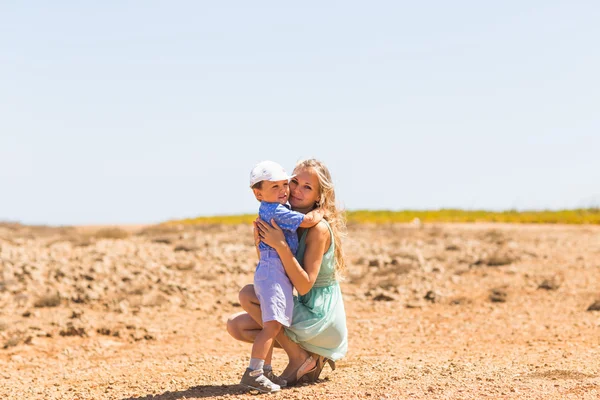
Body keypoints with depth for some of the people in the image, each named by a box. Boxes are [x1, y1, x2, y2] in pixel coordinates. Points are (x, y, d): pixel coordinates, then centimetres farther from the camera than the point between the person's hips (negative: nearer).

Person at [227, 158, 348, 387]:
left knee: (248, 294, -17)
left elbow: (304, 285, -23)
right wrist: (262, 244, -12)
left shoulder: (319, 229, -19)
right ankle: (310, 355, 6)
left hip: (320, 316, -8)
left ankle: (298, 357, -5)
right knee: (235, 325, 5)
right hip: (304, 311, 8)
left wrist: (280, 246, -30)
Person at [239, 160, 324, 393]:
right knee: (272, 325, -16)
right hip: (274, 273, -11)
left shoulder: (267, 211, 16)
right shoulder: (277, 211, -15)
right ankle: (253, 372, -20)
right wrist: (321, 212, 1)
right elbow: (308, 220, -17)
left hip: (268, 272, 11)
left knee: (273, 326, 13)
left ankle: (265, 371, 17)